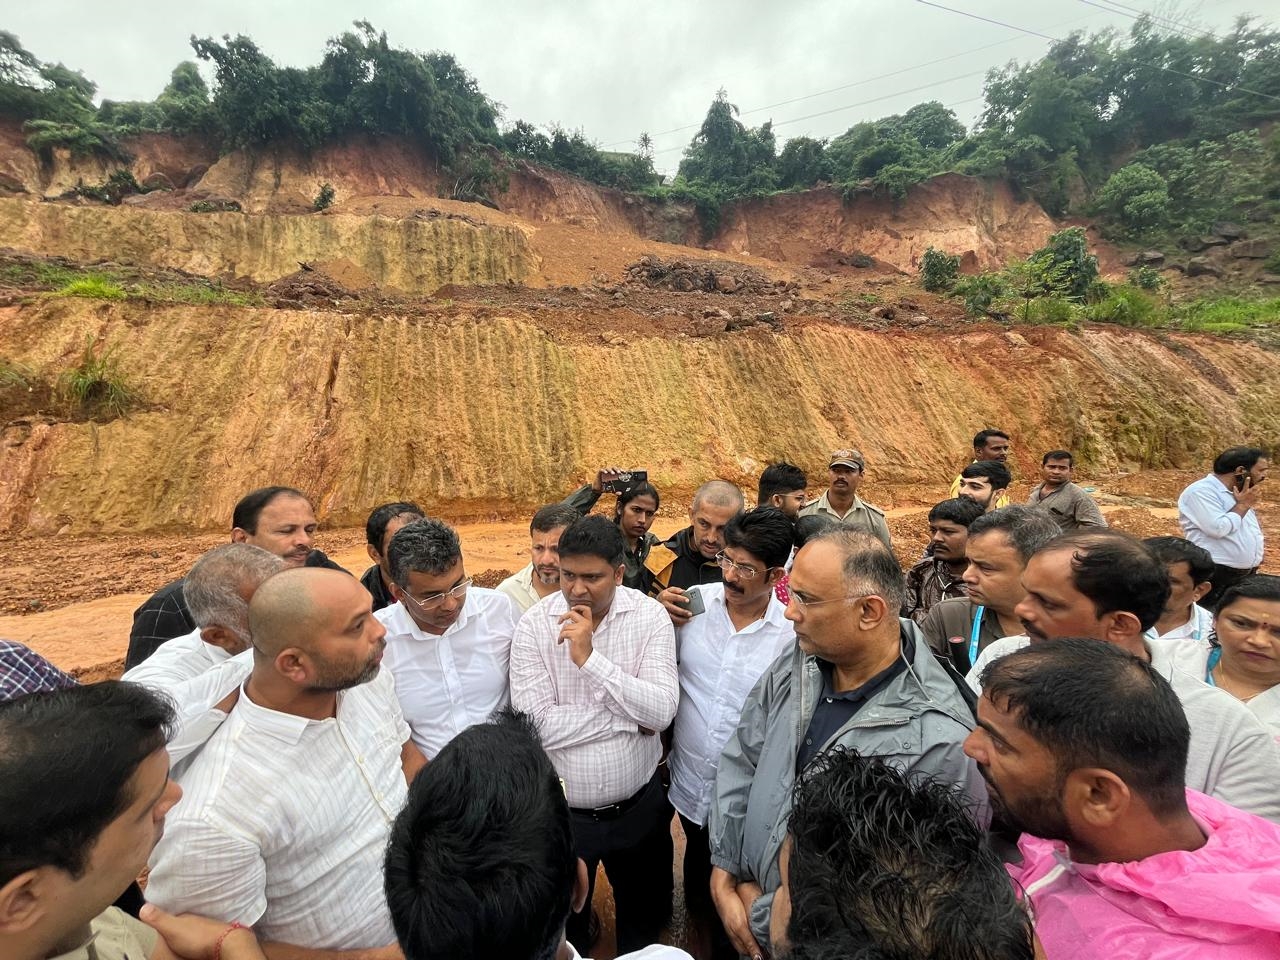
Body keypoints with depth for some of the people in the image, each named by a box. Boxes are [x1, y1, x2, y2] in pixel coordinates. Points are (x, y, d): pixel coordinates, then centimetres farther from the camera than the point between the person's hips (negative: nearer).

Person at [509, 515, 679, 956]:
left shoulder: (650, 616, -14)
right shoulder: (533, 624, -16)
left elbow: (662, 712, -21)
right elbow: (536, 726, -22)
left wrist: (589, 657, -29)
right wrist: (628, 718, -20)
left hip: (640, 807, 1)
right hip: (560, 812, 0)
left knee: (646, 918, 25)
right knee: (562, 926, 25)